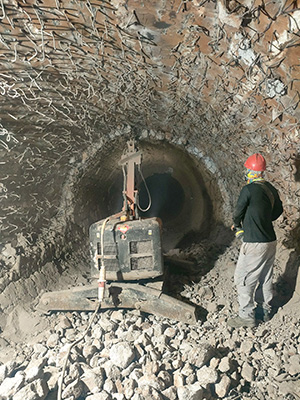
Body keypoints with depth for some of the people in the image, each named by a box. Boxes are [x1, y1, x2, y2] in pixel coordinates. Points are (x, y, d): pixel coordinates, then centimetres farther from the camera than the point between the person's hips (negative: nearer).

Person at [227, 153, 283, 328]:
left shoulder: (249, 189, -17)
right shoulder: (271, 188, 6)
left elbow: (239, 211, -8)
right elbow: (278, 210, 18)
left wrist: (237, 225, 13)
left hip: (254, 243, -8)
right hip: (271, 241, 8)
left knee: (244, 279, 4)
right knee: (265, 277, 20)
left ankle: (247, 316, 12)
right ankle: (265, 310, 34)